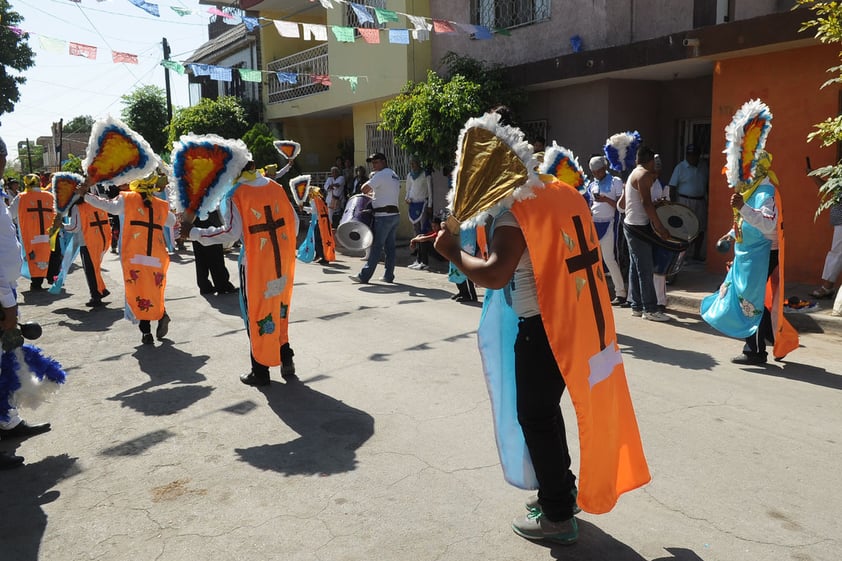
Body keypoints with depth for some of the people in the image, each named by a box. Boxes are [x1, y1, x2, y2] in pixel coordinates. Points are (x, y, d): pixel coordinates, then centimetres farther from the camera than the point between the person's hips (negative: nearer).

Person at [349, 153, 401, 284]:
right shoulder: (394, 175, 19)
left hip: (384, 215, -9)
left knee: (376, 247, -7)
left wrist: (367, 192, 4)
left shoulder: (381, 175, -10)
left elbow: (365, 188, -19)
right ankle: (388, 276, 12)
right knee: (390, 246, 10)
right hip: (395, 214, 9)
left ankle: (364, 276, -3)